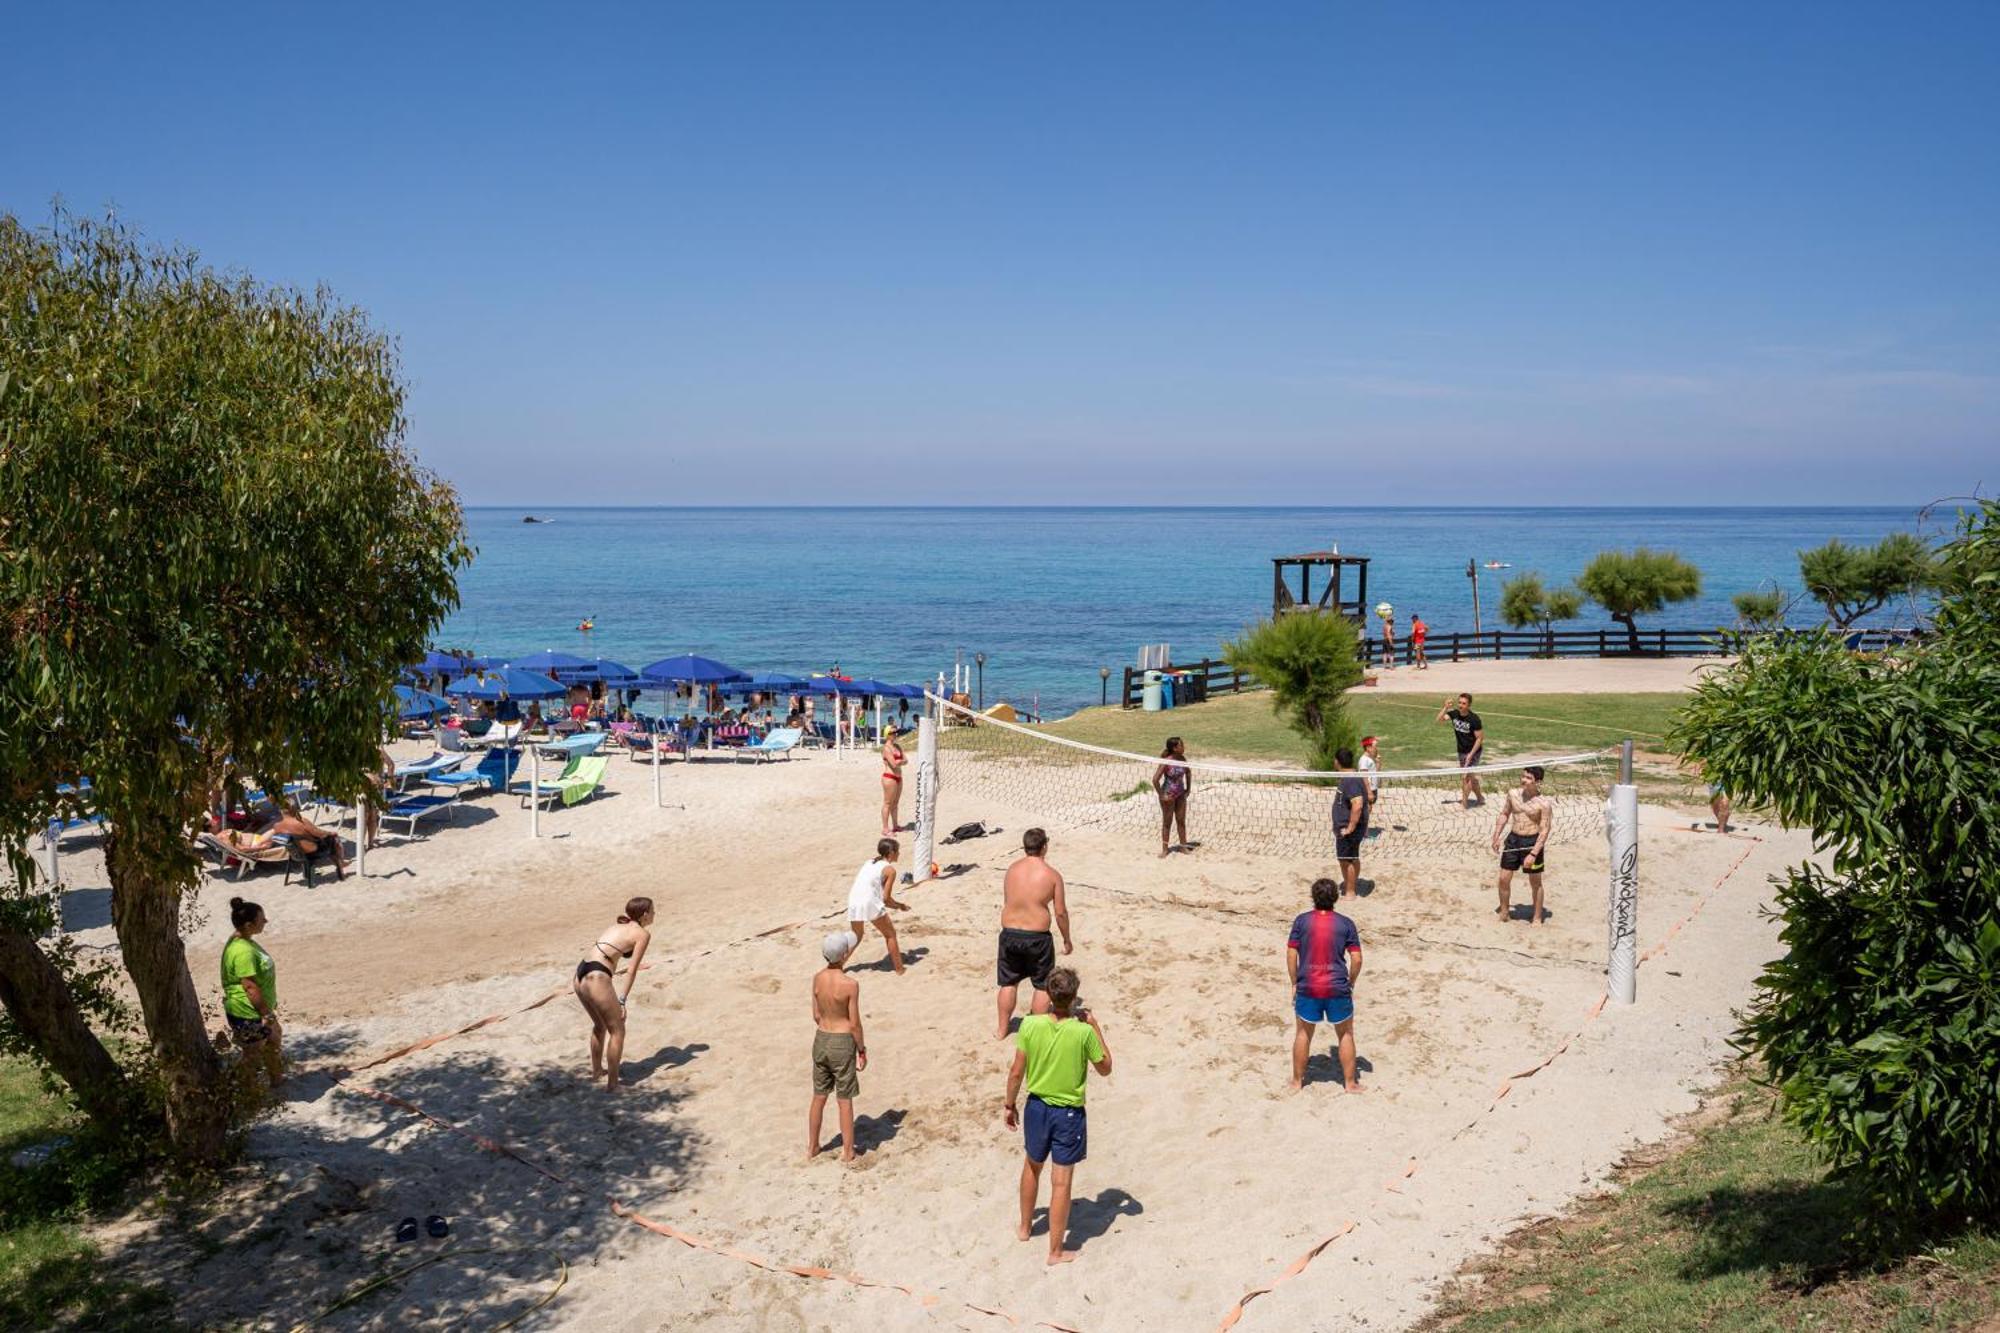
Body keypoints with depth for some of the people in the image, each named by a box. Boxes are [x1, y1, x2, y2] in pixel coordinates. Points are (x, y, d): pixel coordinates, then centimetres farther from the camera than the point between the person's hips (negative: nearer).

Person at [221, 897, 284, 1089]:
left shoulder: (245, 942, 4)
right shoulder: (243, 951, -28)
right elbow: (250, 986, -28)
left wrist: (268, 1008, 21)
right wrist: (267, 1014, -22)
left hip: (257, 1009, 11)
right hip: (247, 1014, -11)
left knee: (274, 1038, 25)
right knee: (253, 1052, 6)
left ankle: (276, 1078, 42)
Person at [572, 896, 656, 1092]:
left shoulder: (618, 925, 23)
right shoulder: (643, 934, 1)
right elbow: (632, 970, -5)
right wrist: (623, 1000, -7)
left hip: (580, 974, 8)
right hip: (597, 978, -8)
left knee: (599, 1025, 28)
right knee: (617, 1030, 4)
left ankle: (596, 1070, 41)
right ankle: (612, 1083, 5)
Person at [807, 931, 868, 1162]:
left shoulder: (817, 978, -6)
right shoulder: (850, 984, -21)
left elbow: (816, 1015, 5)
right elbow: (854, 1023, -15)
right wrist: (862, 1049, -1)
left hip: (821, 1039, 5)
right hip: (843, 1042, -5)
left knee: (819, 1097, 19)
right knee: (845, 1100, 9)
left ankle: (812, 1147, 30)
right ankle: (847, 1151, 21)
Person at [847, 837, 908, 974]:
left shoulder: (869, 863, 20)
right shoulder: (890, 869, 0)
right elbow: (886, 898, -4)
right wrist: (899, 906, 13)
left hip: (853, 902, 6)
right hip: (870, 903, -6)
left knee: (856, 937, 26)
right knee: (890, 934, 11)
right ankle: (899, 969, 12)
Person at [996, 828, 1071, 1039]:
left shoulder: (1012, 870, 1)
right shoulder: (1052, 875, -8)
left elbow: (1006, 902, 8)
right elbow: (1060, 912, -6)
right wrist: (1066, 940, 7)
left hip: (1009, 934, 3)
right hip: (1037, 937, -3)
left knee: (1009, 983, 19)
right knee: (1043, 986, 14)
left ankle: (1002, 1029, 28)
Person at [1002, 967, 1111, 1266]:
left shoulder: (1030, 1025, -15)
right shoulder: (1083, 1032, -21)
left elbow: (1017, 1072, -6)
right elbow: (1105, 1068, -5)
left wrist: (1010, 1105, 9)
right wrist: (1095, 1027, -2)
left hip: (1036, 1107, 3)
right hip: (1068, 1114, -3)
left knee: (1032, 1167, 26)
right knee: (1061, 1182, 8)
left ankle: (1025, 1227, 45)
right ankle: (1056, 1251, 19)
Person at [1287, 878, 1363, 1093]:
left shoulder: (1301, 921, -2)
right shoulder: (1346, 923, -2)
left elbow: (1291, 955, -4)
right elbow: (1356, 959, -3)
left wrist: (1294, 984, 6)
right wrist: (1350, 984, 11)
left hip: (1307, 987, 1)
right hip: (1338, 988, 0)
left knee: (1303, 1033, 17)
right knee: (1346, 1034, 17)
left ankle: (1297, 1081, 24)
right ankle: (1350, 1082, 21)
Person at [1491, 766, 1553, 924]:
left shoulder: (1544, 804, -15)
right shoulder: (1513, 795, 0)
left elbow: (1545, 830, -15)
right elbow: (1504, 814, 14)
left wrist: (1533, 854, -21)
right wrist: (1496, 837, 8)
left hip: (1532, 841, -4)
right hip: (1513, 839, 4)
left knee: (1535, 882, 10)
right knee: (1504, 878, 8)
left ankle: (1537, 917, 26)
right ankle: (1504, 910, 29)